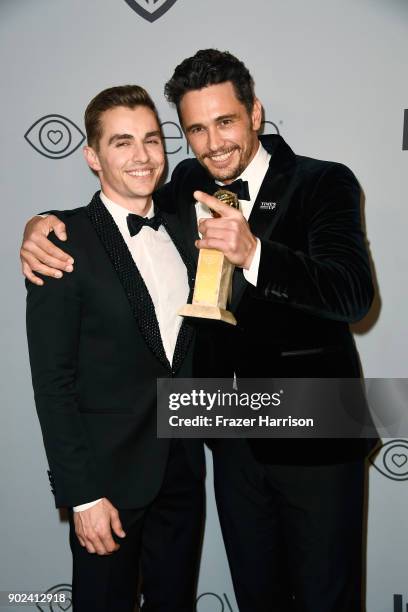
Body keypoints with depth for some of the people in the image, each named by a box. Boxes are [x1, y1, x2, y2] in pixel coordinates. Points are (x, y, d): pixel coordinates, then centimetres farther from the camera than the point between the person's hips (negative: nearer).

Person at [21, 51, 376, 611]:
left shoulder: (324, 183, -12)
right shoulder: (188, 185, 2)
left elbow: (354, 293, -24)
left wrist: (253, 252, -40)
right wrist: (42, 225, -8)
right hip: (236, 434, 5)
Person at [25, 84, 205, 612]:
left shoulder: (180, 230, 5)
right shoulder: (64, 242, -13)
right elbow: (52, 380, -14)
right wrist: (81, 494, -14)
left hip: (183, 466, 5)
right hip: (109, 474, -5)